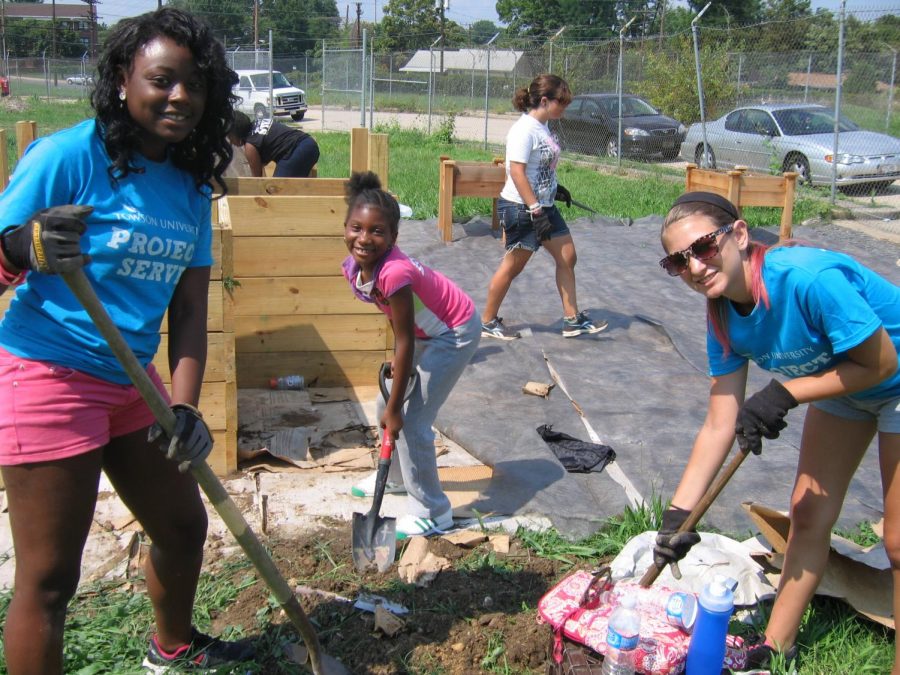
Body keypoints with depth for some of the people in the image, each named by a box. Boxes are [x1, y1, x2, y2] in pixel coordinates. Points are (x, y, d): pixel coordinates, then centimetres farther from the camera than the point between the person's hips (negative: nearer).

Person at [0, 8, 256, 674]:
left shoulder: (190, 185, 4)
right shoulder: (68, 156, -16)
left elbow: (189, 310, 3)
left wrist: (185, 406, -9)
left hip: (133, 383, 8)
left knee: (183, 524, 21)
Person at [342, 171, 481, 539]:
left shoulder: (394, 273, -36)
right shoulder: (354, 268, -11)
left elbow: (405, 342, -29)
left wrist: (395, 408, -23)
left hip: (455, 334, -9)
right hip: (426, 331, 9)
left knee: (411, 421, -8)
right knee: (394, 407, 19)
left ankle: (432, 513, 7)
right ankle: (397, 477, 44)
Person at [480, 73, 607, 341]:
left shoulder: (543, 127, 8)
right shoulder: (524, 129, -19)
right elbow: (517, 172, -24)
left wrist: (555, 188, 17)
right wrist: (536, 212, -25)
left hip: (543, 206, 9)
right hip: (521, 208, -9)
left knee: (567, 257, 9)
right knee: (513, 266, 2)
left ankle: (572, 319, 18)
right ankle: (488, 322, 17)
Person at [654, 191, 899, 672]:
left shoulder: (809, 278, -38)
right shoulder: (724, 316, -15)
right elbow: (719, 426, -12)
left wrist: (783, 394, -28)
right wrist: (678, 512, -16)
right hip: (839, 382, 7)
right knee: (807, 514, 13)